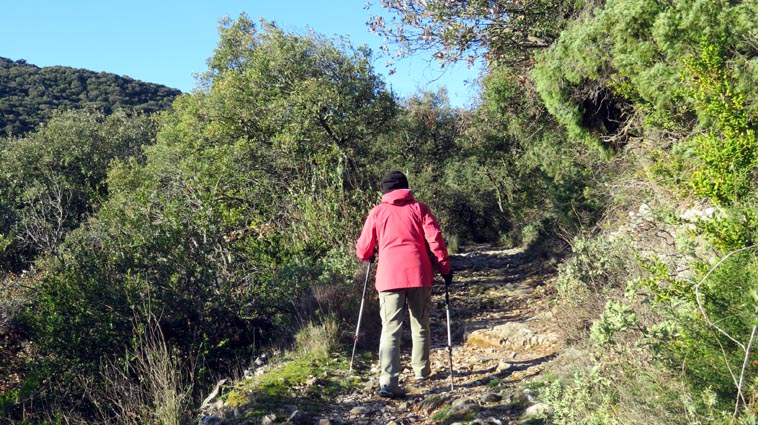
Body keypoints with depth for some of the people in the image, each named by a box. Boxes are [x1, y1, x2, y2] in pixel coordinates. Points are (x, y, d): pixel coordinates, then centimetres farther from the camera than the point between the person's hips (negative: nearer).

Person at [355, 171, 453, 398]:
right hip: (418, 273, 1)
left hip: (389, 276, -1)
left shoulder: (377, 212, 10)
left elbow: (363, 249, 10)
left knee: (390, 328, -4)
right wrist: (445, 267, 8)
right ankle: (421, 370, 30)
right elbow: (435, 239, 0)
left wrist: (366, 256, 33)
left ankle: (388, 382, -15)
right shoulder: (419, 209, 9)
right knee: (420, 325, 17)